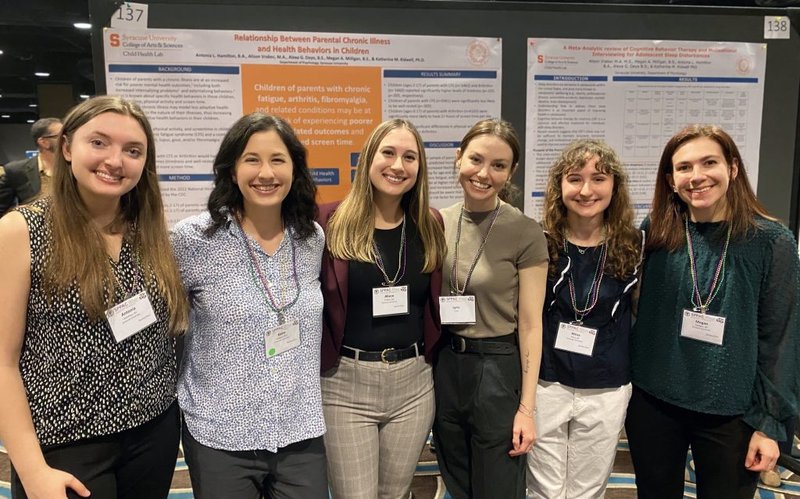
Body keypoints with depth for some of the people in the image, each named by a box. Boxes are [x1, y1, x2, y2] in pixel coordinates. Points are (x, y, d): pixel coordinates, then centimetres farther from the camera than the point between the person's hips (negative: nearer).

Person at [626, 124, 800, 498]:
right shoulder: (654, 233, -3)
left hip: (730, 414, -2)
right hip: (652, 403, 2)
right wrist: (625, 388, 1)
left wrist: (770, 421, -7)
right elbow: (637, 312, 4)